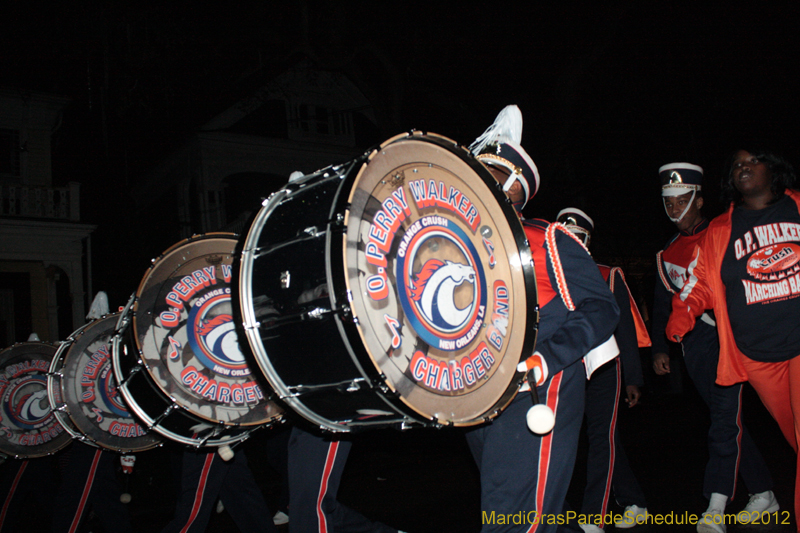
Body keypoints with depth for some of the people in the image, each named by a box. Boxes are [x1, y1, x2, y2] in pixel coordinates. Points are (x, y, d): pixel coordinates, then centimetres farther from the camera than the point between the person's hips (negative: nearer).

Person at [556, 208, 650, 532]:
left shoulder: (608, 277, 4)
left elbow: (626, 328, 3)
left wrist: (633, 378, -1)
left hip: (603, 368, -3)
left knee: (602, 437, -9)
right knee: (604, 439, 11)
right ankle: (634, 504, 26)